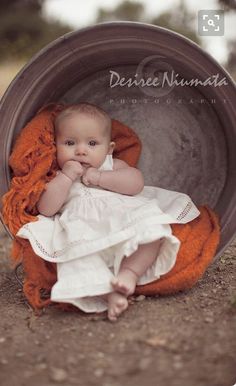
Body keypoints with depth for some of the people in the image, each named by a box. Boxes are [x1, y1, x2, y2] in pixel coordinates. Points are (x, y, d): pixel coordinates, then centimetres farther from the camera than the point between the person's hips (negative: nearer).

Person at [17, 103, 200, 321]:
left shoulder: (113, 166, 23)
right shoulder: (58, 179, 20)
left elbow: (136, 182, 3)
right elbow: (46, 209, 1)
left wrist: (100, 177, -4)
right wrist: (66, 176, -4)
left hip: (124, 218, 2)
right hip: (85, 235, -2)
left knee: (152, 229, -27)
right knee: (78, 255, -35)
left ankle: (129, 272, -31)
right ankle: (109, 293, -42)